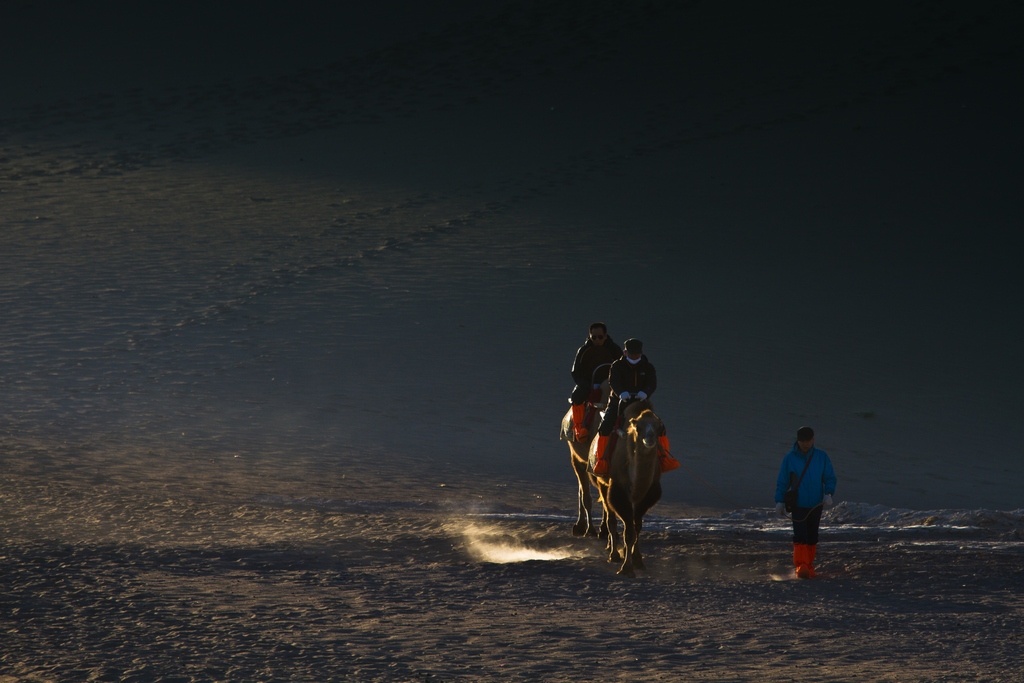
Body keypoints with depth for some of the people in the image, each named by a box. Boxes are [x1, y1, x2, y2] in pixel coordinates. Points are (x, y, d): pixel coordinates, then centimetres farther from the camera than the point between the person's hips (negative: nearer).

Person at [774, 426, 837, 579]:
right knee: (800, 536, -13)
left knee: (812, 537, 8)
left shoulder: (822, 457, 2)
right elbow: (782, 482, 3)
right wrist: (780, 501, -4)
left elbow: (830, 478, 4)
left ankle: (809, 566, 17)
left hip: (816, 505, 2)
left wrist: (828, 494, -14)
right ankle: (801, 566, -18)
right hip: (798, 505, -2)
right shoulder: (790, 458, -1)